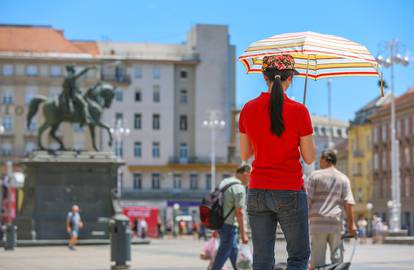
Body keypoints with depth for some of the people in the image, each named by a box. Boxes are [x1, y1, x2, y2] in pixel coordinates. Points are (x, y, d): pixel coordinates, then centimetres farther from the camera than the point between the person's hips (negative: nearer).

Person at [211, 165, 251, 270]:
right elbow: (239, 212, -19)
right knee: (223, 254, -2)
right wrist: (243, 234, -15)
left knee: (234, 250, 21)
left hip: (219, 221, 9)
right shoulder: (239, 188, -16)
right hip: (228, 225, -9)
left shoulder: (224, 182, 12)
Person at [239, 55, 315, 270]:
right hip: (290, 192, -3)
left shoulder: (248, 109, -1)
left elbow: (244, 155, 8)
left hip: (257, 193, 3)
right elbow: (309, 158, -4)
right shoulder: (298, 111, -11)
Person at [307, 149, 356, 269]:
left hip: (318, 222, -2)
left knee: (317, 259, 0)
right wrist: (351, 224, 4)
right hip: (336, 222, 2)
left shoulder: (315, 175, 2)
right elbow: (348, 203, 1)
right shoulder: (343, 178, 8)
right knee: (337, 257, 8)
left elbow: (308, 199, -3)